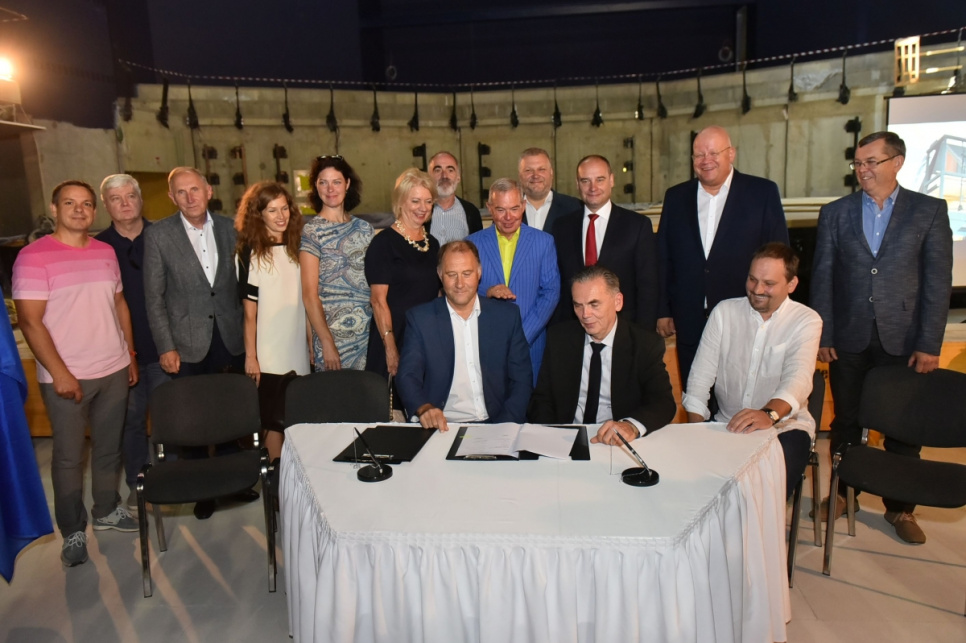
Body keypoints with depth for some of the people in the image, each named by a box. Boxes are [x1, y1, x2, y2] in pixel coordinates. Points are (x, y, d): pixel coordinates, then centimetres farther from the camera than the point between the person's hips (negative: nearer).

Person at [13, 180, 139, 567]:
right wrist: (60, 373, -15)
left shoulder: (106, 252, 7)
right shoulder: (34, 256, -10)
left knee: (108, 447, 16)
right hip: (65, 376, -5)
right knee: (69, 456, 8)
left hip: (114, 370, 5)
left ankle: (106, 510, 35)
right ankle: (73, 531, 23)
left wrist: (130, 355, 11)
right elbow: (29, 320, -13)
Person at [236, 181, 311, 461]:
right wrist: (250, 357, -9)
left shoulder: (295, 247, 9)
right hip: (268, 355, -4)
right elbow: (250, 311, -6)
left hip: (298, 351, 5)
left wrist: (312, 342, 9)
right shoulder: (251, 253, -5)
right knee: (274, 420, 2)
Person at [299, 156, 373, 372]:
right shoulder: (312, 232, -5)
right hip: (334, 332, -4)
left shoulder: (363, 228, 9)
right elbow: (309, 295, -8)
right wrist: (327, 343, -13)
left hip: (370, 330, 4)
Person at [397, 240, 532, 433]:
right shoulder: (420, 318, 5)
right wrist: (424, 408, -24)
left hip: (494, 426, 1)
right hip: (442, 426, -1)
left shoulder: (507, 315, 8)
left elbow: (522, 379, 7)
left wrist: (505, 428, -8)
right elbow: (408, 376, -2)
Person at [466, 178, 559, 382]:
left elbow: (550, 292, 0)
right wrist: (486, 292, -17)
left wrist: (522, 336, -9)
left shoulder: (544, 242, 5)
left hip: (530, 345, 0)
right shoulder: (472, 243, 5)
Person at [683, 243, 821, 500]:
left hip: (784, 427, -2)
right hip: (727, 425, 2)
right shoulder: (724, 312, 5)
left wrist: (769, 414, -41)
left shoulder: (806, 321, -2)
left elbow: (798, 378, -20)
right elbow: (700, 376, -1)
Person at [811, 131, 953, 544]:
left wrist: (929, 344, -8)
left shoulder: (929, 211, 2)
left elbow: (938, 281, -2)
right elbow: (822, 277, 3)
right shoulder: (835, 213, 5)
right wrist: (822, 335, -2)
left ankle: (900, 508, 25)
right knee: (846, 423, 11)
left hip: (902, 339, -1)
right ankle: (842, 493, 29)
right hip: (848, 339, 1)